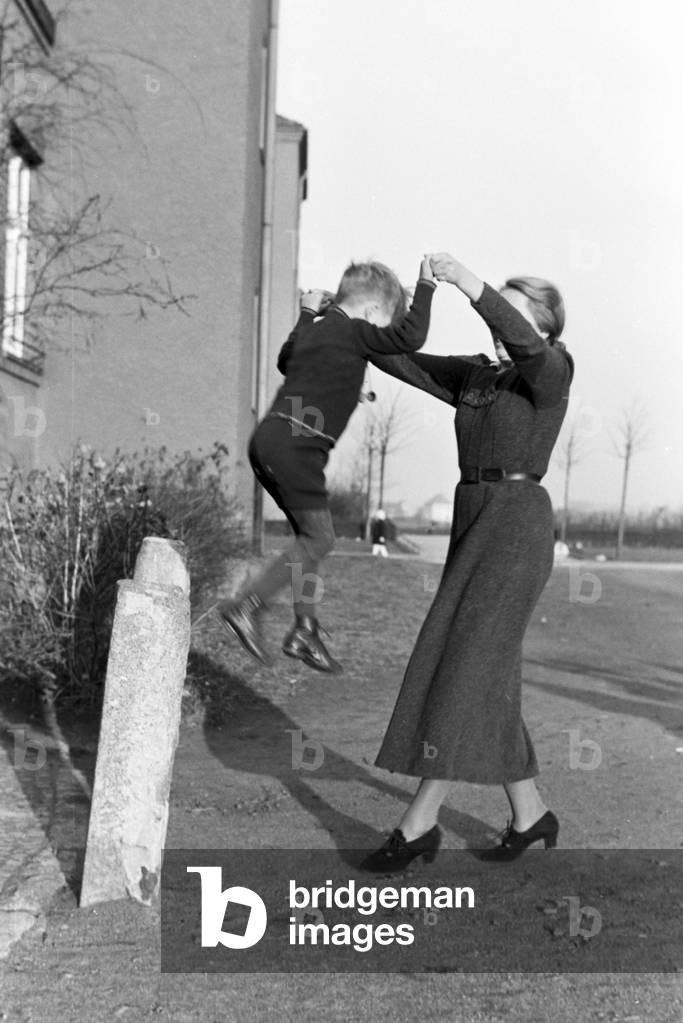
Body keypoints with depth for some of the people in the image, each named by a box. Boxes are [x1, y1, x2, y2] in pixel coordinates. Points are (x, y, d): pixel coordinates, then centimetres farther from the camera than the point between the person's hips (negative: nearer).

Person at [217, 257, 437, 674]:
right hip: (295, 446, -10)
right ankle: (246, 606, -7)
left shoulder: (314, 330, 20)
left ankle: (305, 630, 15)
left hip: (271, 440, 10)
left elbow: (286, 359, 42)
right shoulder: (352, 332, -7)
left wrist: (307, 314, 50)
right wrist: (426, 288, -5)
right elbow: (410, 337, -17)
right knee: (319, 538, -5)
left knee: (310, 536, 13)